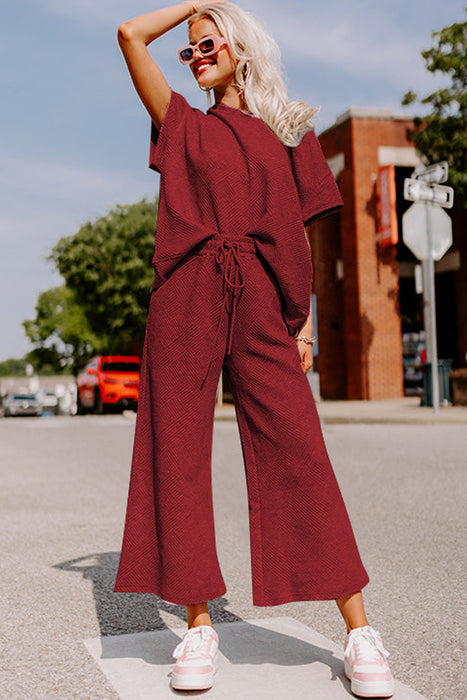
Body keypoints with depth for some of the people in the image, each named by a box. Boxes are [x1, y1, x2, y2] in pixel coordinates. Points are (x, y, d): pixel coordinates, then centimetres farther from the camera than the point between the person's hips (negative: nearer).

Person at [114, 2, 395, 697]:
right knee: (179, 452, -2)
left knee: (298, 452, -9)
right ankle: (199, 625, 7)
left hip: (259, 303, -1)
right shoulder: (183, 124, 18)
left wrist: (305, 320, 6)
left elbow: (299, 233, 13)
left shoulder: (288, 132, 17)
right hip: (185, 299, 1)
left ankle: (359, 631, -5)